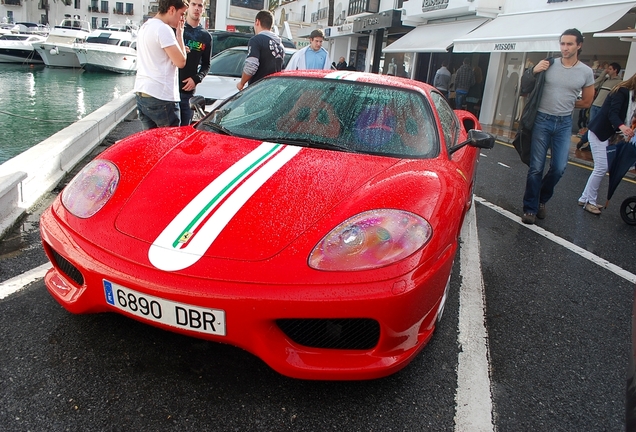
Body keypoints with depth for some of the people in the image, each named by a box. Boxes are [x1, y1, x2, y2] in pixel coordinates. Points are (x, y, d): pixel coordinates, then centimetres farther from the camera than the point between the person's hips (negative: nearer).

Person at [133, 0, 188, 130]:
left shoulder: (145, 27, 18)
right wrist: (179, 34, -3)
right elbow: (180, 62, -14)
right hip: (161, 96, -9)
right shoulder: (163, 29, -12)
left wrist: (180, 50, 10)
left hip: (141, 91, 9)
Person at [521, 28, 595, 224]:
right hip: (542, 120, -2)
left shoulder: (586, 72, 2)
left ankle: (542, 200, 25)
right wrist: (534, 71, -11)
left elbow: (586, 102, 12)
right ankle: (530, 208, 10)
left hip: (564, 123, 2)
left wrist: (565, 104, 5)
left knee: (559, 168, -1)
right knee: (536, 167, 0)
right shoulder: (548, 65, -2)